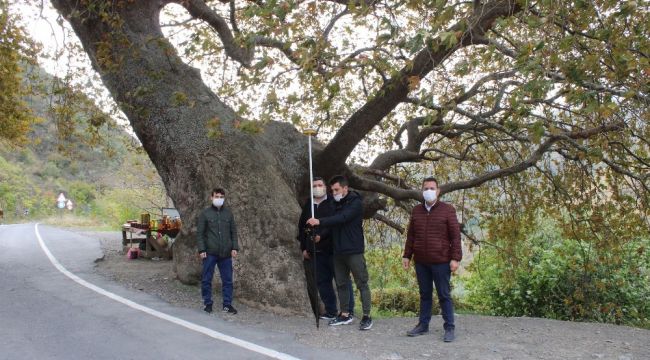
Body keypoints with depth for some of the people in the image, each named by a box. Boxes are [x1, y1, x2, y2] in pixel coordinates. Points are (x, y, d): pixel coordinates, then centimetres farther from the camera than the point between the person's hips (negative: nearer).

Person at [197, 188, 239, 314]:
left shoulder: (228, 213, 8)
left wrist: (234, 247, 0)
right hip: (210, 253, -2)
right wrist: (201, 250, -9)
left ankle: (227, 304, 14)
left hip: (226, 253, 2)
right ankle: (208, 304, 17)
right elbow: (199, 233, -1)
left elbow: (233, 232, 10)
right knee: (206, 280, 5)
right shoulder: (205, 214, 0)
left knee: (227, 280, 5)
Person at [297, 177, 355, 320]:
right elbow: (301, 228, 20)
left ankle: (348, 311, 6)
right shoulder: (307, 207, 15)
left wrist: (322, 235, -23)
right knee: (322, 281, 8)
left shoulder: (332, 204, -1)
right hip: (316, 252, 5)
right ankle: (331, 311, 18)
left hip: (333, 249, -5)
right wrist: (304, 248, 15)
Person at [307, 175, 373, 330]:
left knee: (362, 284, -2)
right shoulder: (336, 204, 12)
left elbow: (342, 218, -25)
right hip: (338, 251, 7)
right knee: (341, 284, 12)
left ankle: (367, 316, 4)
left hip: (354, 251, -7)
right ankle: (344, 315, 22)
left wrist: (319, 222, -32)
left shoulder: (355, 203, -10)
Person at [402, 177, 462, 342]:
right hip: (421, 262, 4)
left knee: (444, 295, 2)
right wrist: (407, 255, 9)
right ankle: (423, 325, 21)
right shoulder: (416, 210, 11)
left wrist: (455, 258, -11)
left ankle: (449, 328, 9)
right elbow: (410, 235, 14)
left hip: (441, 262, -4)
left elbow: (455, 235, -5)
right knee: (424, 294, 13)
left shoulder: (447, 210, -3)